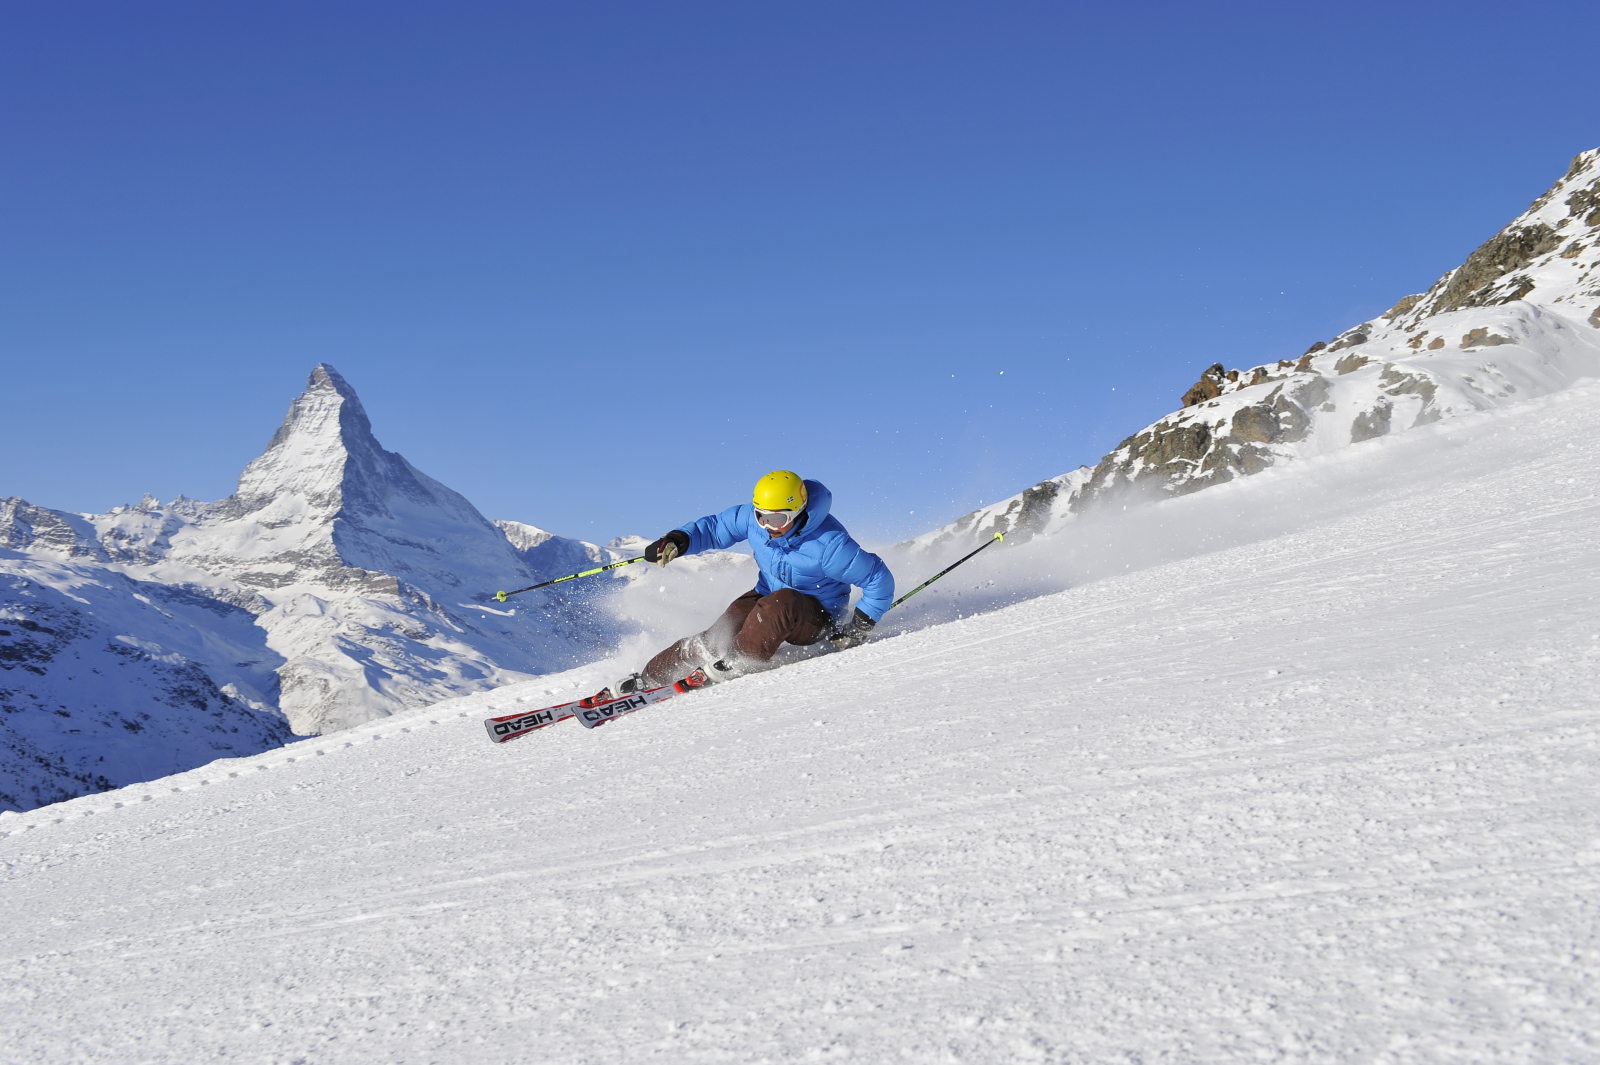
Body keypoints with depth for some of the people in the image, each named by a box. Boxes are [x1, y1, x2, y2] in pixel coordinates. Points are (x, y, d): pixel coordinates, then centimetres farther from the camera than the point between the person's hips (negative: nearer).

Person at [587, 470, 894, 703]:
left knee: (780, 604, -38)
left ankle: (732, 664, -29)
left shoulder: (829, 544, -29)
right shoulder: (754, 516, -12)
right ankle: (646, 678, -13)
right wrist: (678, 541, -15)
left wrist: (858, 630, -22)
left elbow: (879, 580, -20)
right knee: (720, 634, -17)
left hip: (816, 618, -5)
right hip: (767, 597, 5)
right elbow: (715, 527, 3)